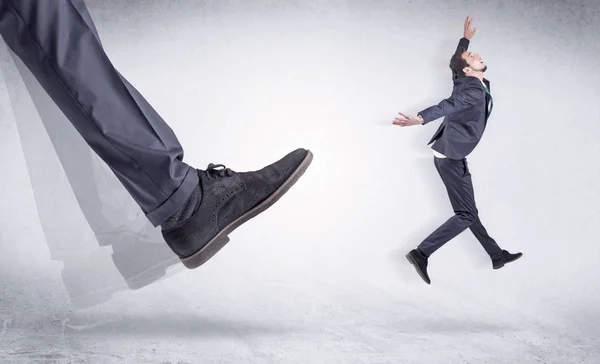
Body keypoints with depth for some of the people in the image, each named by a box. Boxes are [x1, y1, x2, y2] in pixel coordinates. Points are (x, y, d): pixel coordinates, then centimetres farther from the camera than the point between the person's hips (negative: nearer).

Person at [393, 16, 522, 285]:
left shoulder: (465, 81, 11)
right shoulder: (475, 90, -16)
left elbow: (456, 62, 33)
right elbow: (448, 105, -35)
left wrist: (466, 39, 41)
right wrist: (420, 119, -50)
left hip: (450, 155, 10)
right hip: (451, 157, -10)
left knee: (468, 211, 15)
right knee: (466, 215, -8)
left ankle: (497, 255, 27)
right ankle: (421, 253, -10)